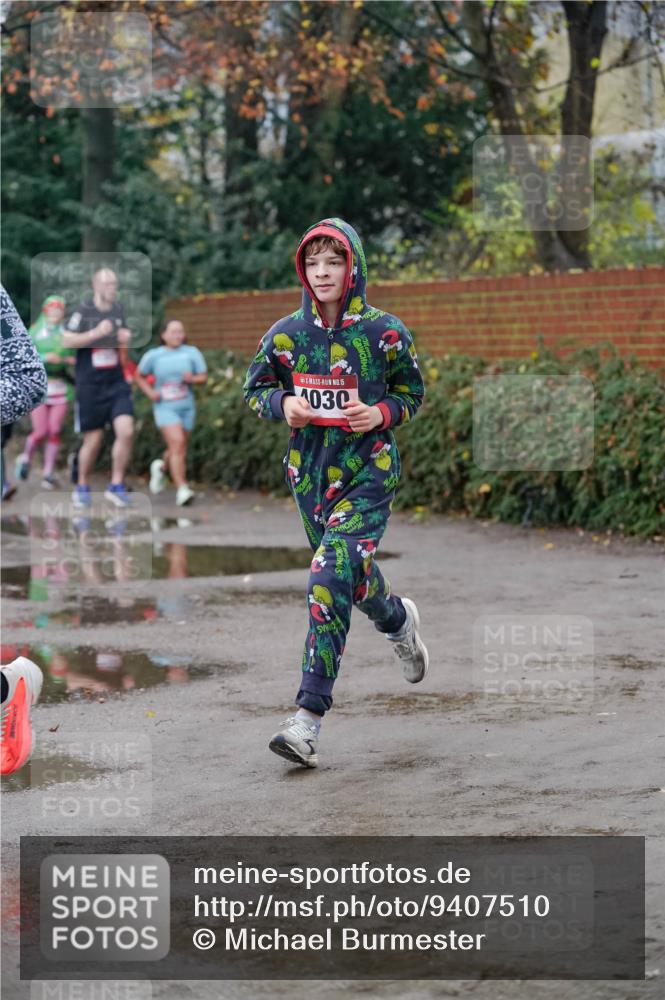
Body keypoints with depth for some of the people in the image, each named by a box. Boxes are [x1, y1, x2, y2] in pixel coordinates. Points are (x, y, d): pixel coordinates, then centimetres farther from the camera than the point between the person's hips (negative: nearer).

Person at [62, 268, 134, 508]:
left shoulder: (118, 309, 9)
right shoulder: (83, 312, -8)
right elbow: (67, 341, -16)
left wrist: (125, 339, 2)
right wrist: (96, 333, -23)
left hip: (116, 383, 4)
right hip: (90, 386, -4)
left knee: (126, 432, -13)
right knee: (93, 441, 2)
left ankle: (116, 486, 0)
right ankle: (81, 488, 22)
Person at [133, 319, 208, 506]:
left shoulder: (192, 353, 1)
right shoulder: (153, 356, -1)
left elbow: (203, 378, 3)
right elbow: (139, 376, 12)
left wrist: (192, 379, -18)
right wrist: (150, 392, -4)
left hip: (186, 407, 3)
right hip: (165, 407, -3)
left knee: (180, 448, 13)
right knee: (177, 443, -20)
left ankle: (162, 467, 47)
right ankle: (182, 489, -21)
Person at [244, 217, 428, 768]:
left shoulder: (384, 332, -6)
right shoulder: (286, 334, 0)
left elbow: (412, 392, 7)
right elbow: (254, 388, 11)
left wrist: (381, 414, -13)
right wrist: (283, 404, -10)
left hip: (369, 471, -4)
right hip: (309, 470, 4)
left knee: (332, 579, -19)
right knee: (352, 574, 20)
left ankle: (309, 718, -20)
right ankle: (399, 620, 57)